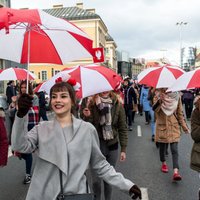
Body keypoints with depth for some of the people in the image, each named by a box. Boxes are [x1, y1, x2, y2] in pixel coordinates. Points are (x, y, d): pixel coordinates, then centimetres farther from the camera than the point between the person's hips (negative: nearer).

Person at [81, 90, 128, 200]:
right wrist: (87, 117, -23)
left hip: (112, 146, 1)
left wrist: (123, 149, -2)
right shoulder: (92, 105, -6)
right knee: (96, 179, 6)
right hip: (96, 146, -1)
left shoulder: (118, 105, -4)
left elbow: (123, 128, 0)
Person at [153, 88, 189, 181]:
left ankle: (176, 171, -12)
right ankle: (163, 163, 36)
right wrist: (160, 100, -39)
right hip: (162, 126, 0)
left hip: (174, 126, 0)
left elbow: (180, 112, 7)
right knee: (162, 147, 13)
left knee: (174, 149, -8)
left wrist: (184, 126, 5)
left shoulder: (176, 96, -1)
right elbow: (155, 109, -21)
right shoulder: (158, 96, -4)